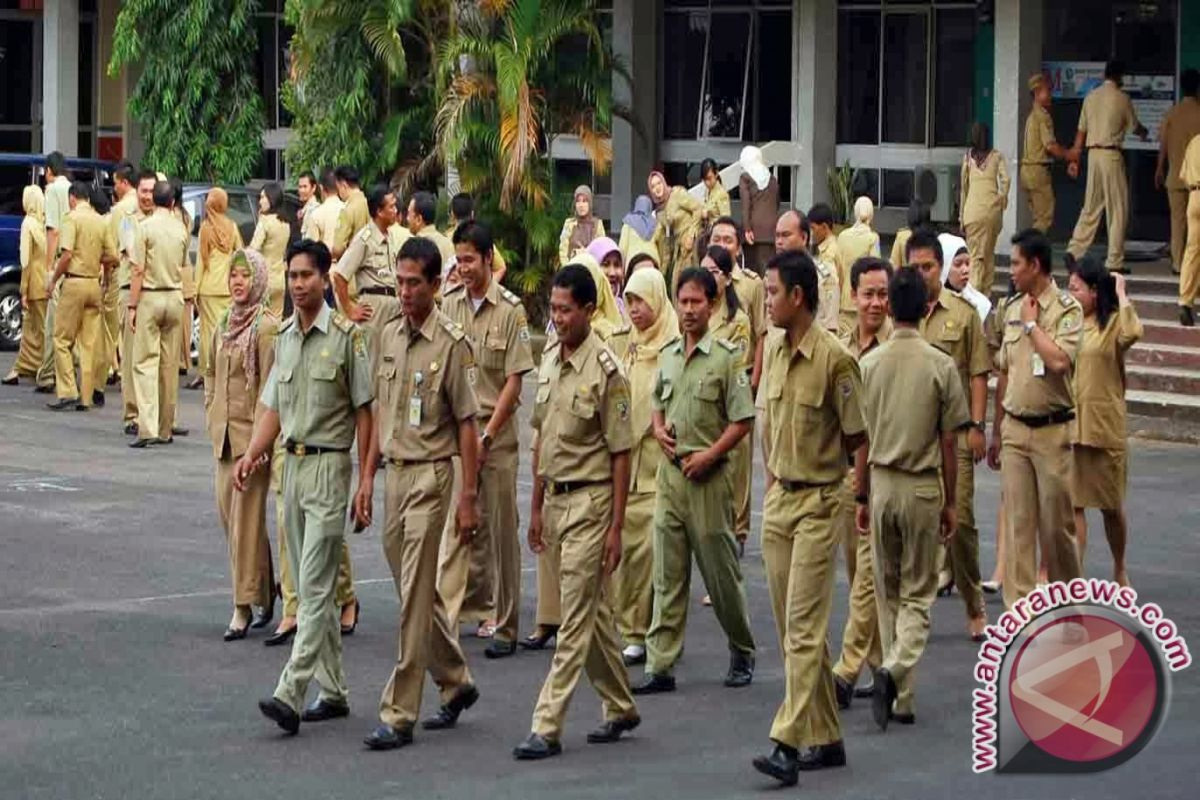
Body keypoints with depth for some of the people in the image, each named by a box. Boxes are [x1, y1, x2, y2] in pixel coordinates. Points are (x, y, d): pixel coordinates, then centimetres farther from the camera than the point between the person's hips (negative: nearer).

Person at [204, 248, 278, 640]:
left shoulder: (266, 328, -12)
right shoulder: (223, 323, 12)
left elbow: (270, 387, -14)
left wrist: (259, 435, -17)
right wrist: (212, 414, 12)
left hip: (252, 434, -8)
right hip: (225, 432, 8)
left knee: (246, 518, -7)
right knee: (228, 514, 11)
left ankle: (244, 606, -4)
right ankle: (263, 592, 25)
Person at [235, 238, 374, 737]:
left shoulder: (345, 337, -8)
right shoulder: (284, 337, 12)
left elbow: (364, 413, -8)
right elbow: (273, 407, 15)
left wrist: (365, 484, -10)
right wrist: (250, 455, -2)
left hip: (329, 466, -7)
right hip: (292, 465, 7)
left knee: (315, 586, -11)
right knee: (311, 586, 11)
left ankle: (290, 694, -18)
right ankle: (333, 691, 19)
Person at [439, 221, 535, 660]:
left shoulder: (510, 310, -5)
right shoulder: (447, 305, 5)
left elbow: (514, 380, -6)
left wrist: (486, 436, -11)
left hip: (496, 431, -3)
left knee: (500, 529, 3)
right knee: (454, 525, 0)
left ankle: (506, 627, 11)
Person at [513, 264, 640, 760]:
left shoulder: (605, 370, -13)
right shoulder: (549, 360, 9)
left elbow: (621, 454, -12)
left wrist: (616, 526, -13)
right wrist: (537, 507, 16)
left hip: (590, 500, -8)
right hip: (557, 497, 8)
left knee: (576, 617, -6)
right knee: (594, 612, 16)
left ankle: (547, 728, -8)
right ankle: (620, 708, 27)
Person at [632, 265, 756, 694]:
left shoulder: (726, 357, -7)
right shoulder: (668, 356, 10)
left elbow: (742, 420, -8)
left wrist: (709, 454, -16)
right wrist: (659, 430, 2)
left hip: (708, 475, -5)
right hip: (670, 470, 5)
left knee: (720, 569, 4)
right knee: (667, 574, 4)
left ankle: (742, 653, 23)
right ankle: (660, 665, 4)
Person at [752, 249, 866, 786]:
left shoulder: (833, 358, -15)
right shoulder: (773, 350, 8)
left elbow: (859, 440, -9)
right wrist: (773, 478, 16)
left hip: (818, 503, -8)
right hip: (779, 500, 8)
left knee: (804, 628, -11)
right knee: (792, 628, 10)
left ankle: (789, 742, -16)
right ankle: (825, 738, 18)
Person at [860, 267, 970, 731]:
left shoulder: (870, 363, -2)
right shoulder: (940, 366, -8)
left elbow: (861, 439, 2)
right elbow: (948, 444, -4)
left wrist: (863, 497, 11)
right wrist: (949, 503, 5)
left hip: (882, 483, 2)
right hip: (922, 486, -2)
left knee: (887, 592, 13)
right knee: (917, 593, 5)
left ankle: (900, 696, 17)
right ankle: (896, 671, -18)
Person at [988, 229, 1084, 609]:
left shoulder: (1067, 309, -7)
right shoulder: (1011, 309, 11)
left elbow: (1059, 361, -24)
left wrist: (1032, 324, -12)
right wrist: (996, 432, 16)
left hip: (1052, 430, -5)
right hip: (1014, 429, 5)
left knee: (1056, 521, 2)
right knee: (1017, 522, 3)